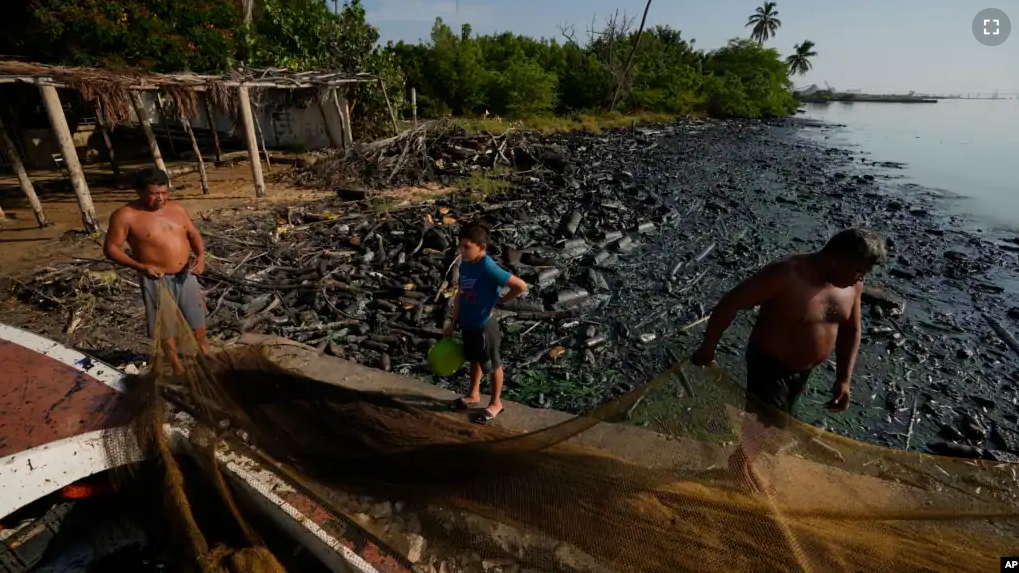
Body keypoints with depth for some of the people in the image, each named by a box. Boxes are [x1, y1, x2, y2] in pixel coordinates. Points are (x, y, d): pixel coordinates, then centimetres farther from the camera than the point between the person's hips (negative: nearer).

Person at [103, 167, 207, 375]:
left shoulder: (177, 208, 1)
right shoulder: (125, 216, -13)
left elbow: (193, 234, 10)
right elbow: (110, 248, -9)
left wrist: (200, 255, -9)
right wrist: (141, 267, -22)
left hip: (186, 275, 4)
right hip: (156, 280, -4)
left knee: (197, 318, 18)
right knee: (166, 326, 11)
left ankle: (203, 353, 41)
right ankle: (177, 366, 29)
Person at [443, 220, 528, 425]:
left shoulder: (488, 268, -28)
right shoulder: (465, 264, -4)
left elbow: (521, 286, -29)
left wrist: (500, 301, -15)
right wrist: (453, 321, 9)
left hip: (484, 326, -7)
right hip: (468, 324, 7)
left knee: (492, 364, 14)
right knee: (475, 360, 26)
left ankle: (496, 402, 34)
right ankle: (474, 395, 47)